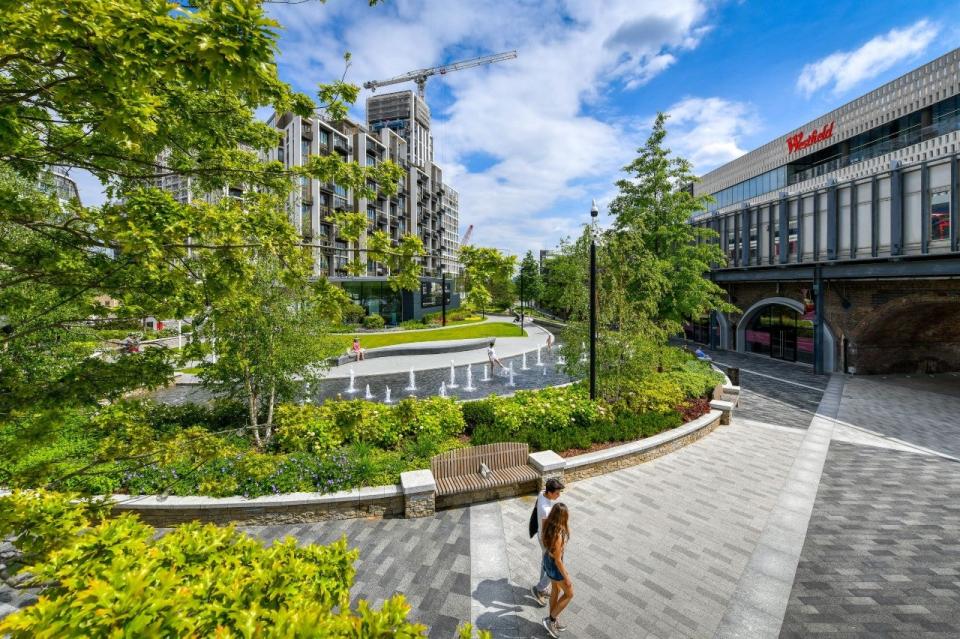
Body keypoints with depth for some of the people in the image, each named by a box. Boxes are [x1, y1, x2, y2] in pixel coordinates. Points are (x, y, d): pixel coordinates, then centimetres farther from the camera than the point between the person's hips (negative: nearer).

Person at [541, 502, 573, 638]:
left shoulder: (549, 525, -16)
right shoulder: (557, 536, -41)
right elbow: (558, 560, -27)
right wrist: (566, 577, -13)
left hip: (547, 559, 7)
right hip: (554, 566, -7)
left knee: (556, 590, 28)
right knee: (569, 594, 18)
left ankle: (552, 621, 48)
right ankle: (550, 620, 30)